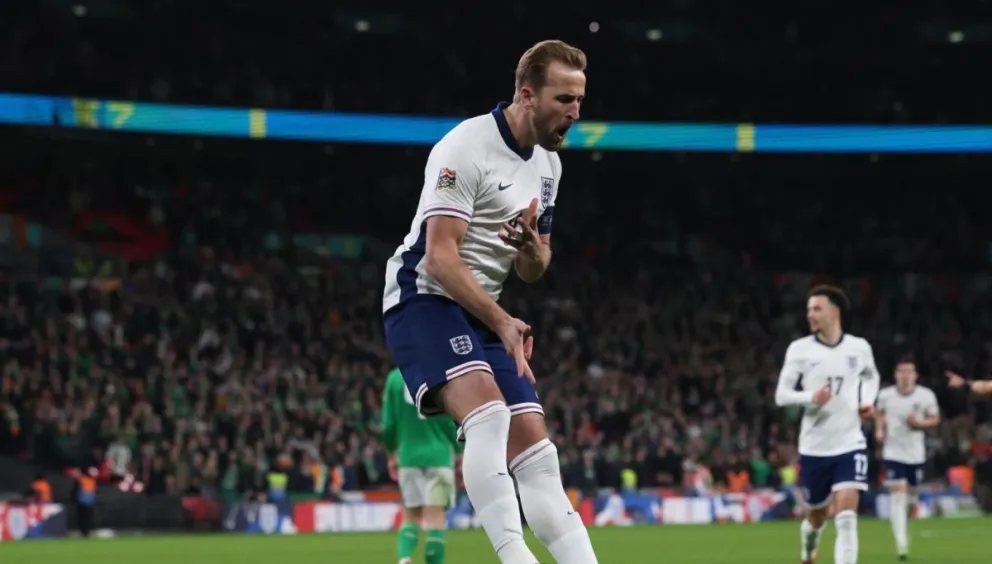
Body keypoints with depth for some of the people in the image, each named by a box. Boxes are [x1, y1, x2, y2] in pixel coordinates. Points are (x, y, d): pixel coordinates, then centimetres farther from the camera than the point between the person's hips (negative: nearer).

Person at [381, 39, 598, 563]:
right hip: (424, 299, -8)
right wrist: (502, 322, -31)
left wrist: (532, 248, -7)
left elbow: (532, 271, 18)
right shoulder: (466, 147, -16)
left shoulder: (548, 164, 10)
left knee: (535, 448, 0)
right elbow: (440, 257, -22)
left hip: (483, 314, 8)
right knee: (489, 411, -31)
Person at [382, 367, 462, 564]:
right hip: (438, 455, -3)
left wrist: (392, 453, 20)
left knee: (411, 516, 11)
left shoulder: (395, 378, 2)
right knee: (435, 518, -3)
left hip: (408, 457, 3)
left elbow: (389, 423, 5)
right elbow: (453, 421, -5)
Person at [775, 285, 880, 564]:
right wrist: (810, 397, -22)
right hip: (813, 447, 0)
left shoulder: (859, 348, 1)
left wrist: (867, 401, 4)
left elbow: (871, 376, 24)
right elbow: (781, 395, -4)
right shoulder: (800, 349, -4)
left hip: (849, 445, 0)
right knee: (817, 516, 14)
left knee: (846, 519, -16)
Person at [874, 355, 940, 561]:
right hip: (893, 453, -2)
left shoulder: (926, 396, -8)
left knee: (908, 492, 16)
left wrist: (920, 423, -16)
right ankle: (901, 543, -17)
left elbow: (935, 419, 4)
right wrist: (880, 429, -1)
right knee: (897, 495, -14)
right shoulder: (885, 395, -6)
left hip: (916, 453, 2)